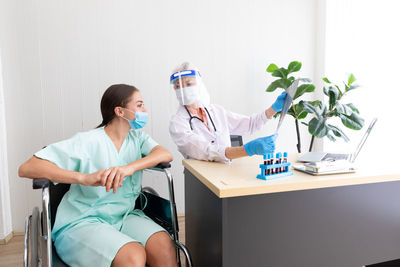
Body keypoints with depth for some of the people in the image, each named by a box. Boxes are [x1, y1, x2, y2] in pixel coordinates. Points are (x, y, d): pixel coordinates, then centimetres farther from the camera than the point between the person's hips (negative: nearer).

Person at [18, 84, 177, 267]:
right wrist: (86, 178, -31)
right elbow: (26, 169, -17)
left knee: (164, 245, -24)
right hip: (81, 223, -4)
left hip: (124, 216, 5)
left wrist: (129, 167, -28)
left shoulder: (138, 138, 7)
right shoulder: (87, 142, -10)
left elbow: (166, 154, -10)